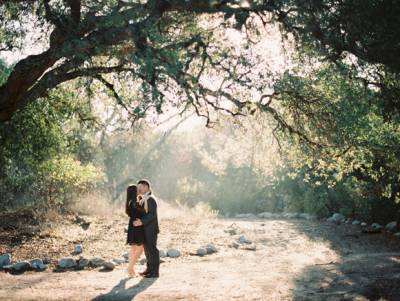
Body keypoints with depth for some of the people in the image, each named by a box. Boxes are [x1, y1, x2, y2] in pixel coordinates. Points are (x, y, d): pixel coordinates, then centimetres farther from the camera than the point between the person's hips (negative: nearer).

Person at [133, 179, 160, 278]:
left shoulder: (150, 199, -16)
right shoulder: (143, 199, 15)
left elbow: (152, 214, -23)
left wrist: (142, 222, -28)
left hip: (151, 229, -10)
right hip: (145, 229, 10)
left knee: (152, 249, -4)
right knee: (147, 248, 15)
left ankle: (155, 272, 1)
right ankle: (149, 269, 25)